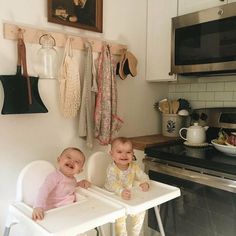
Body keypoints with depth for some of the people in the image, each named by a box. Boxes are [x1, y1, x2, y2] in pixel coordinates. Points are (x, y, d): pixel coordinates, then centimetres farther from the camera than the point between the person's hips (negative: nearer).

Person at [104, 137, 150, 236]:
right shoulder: (112, 169, -25)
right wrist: (121, 191, -59)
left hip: (128, 196, 5)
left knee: (140, 211, -1)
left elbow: (143, 176, -7)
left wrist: (145, 183, -32)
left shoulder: (134, 166, -9)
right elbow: (113, 183, -39)